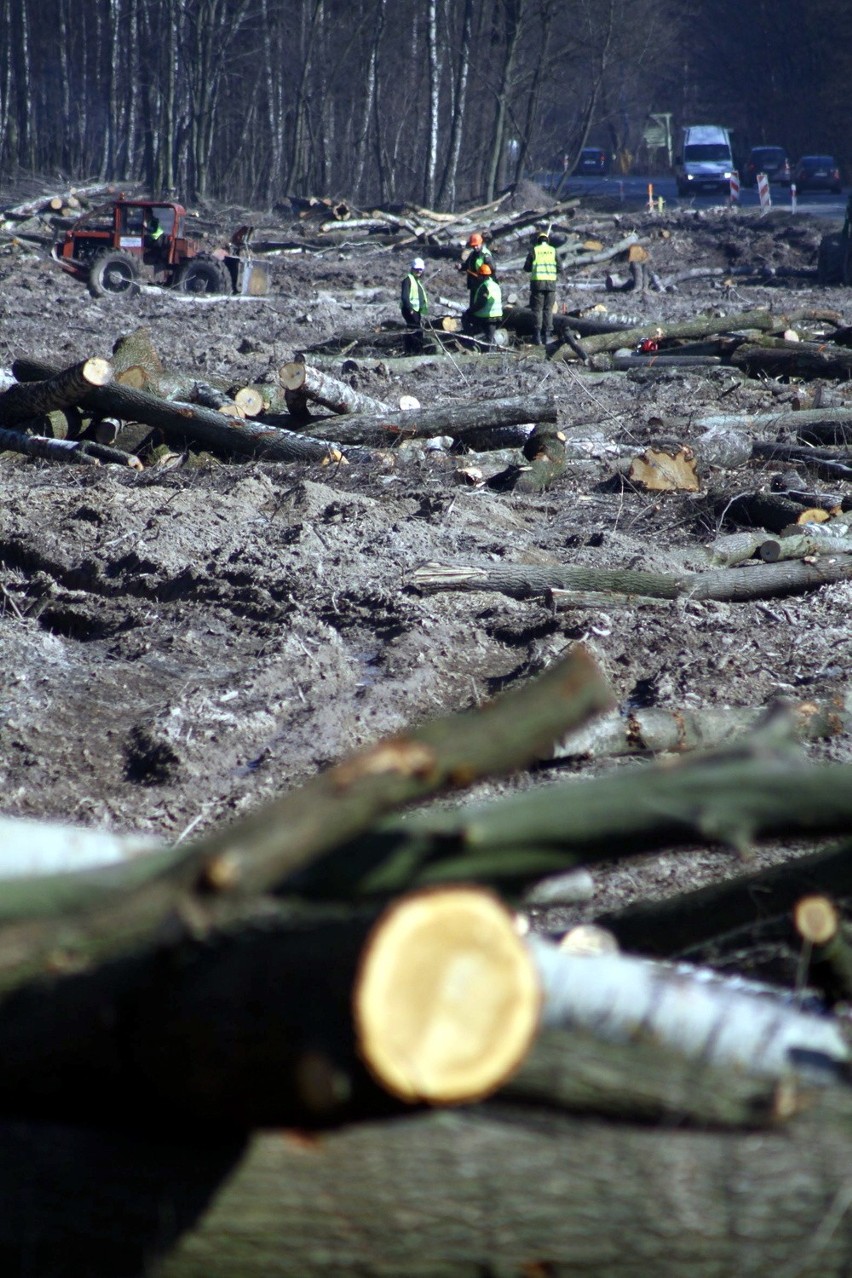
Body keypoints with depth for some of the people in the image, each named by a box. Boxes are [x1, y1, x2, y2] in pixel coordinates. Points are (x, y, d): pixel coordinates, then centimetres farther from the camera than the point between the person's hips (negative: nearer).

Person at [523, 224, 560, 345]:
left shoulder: (534, 251, -3)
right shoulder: (553, 251, 3)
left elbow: (526, 267, -1)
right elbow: (559, 268, 4)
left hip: (537, 282, -2)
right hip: (551, 283, 2)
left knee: (537, 309, 2)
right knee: (548, 309, 8)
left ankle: (537, 336, -4)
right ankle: (547, 335, 6)